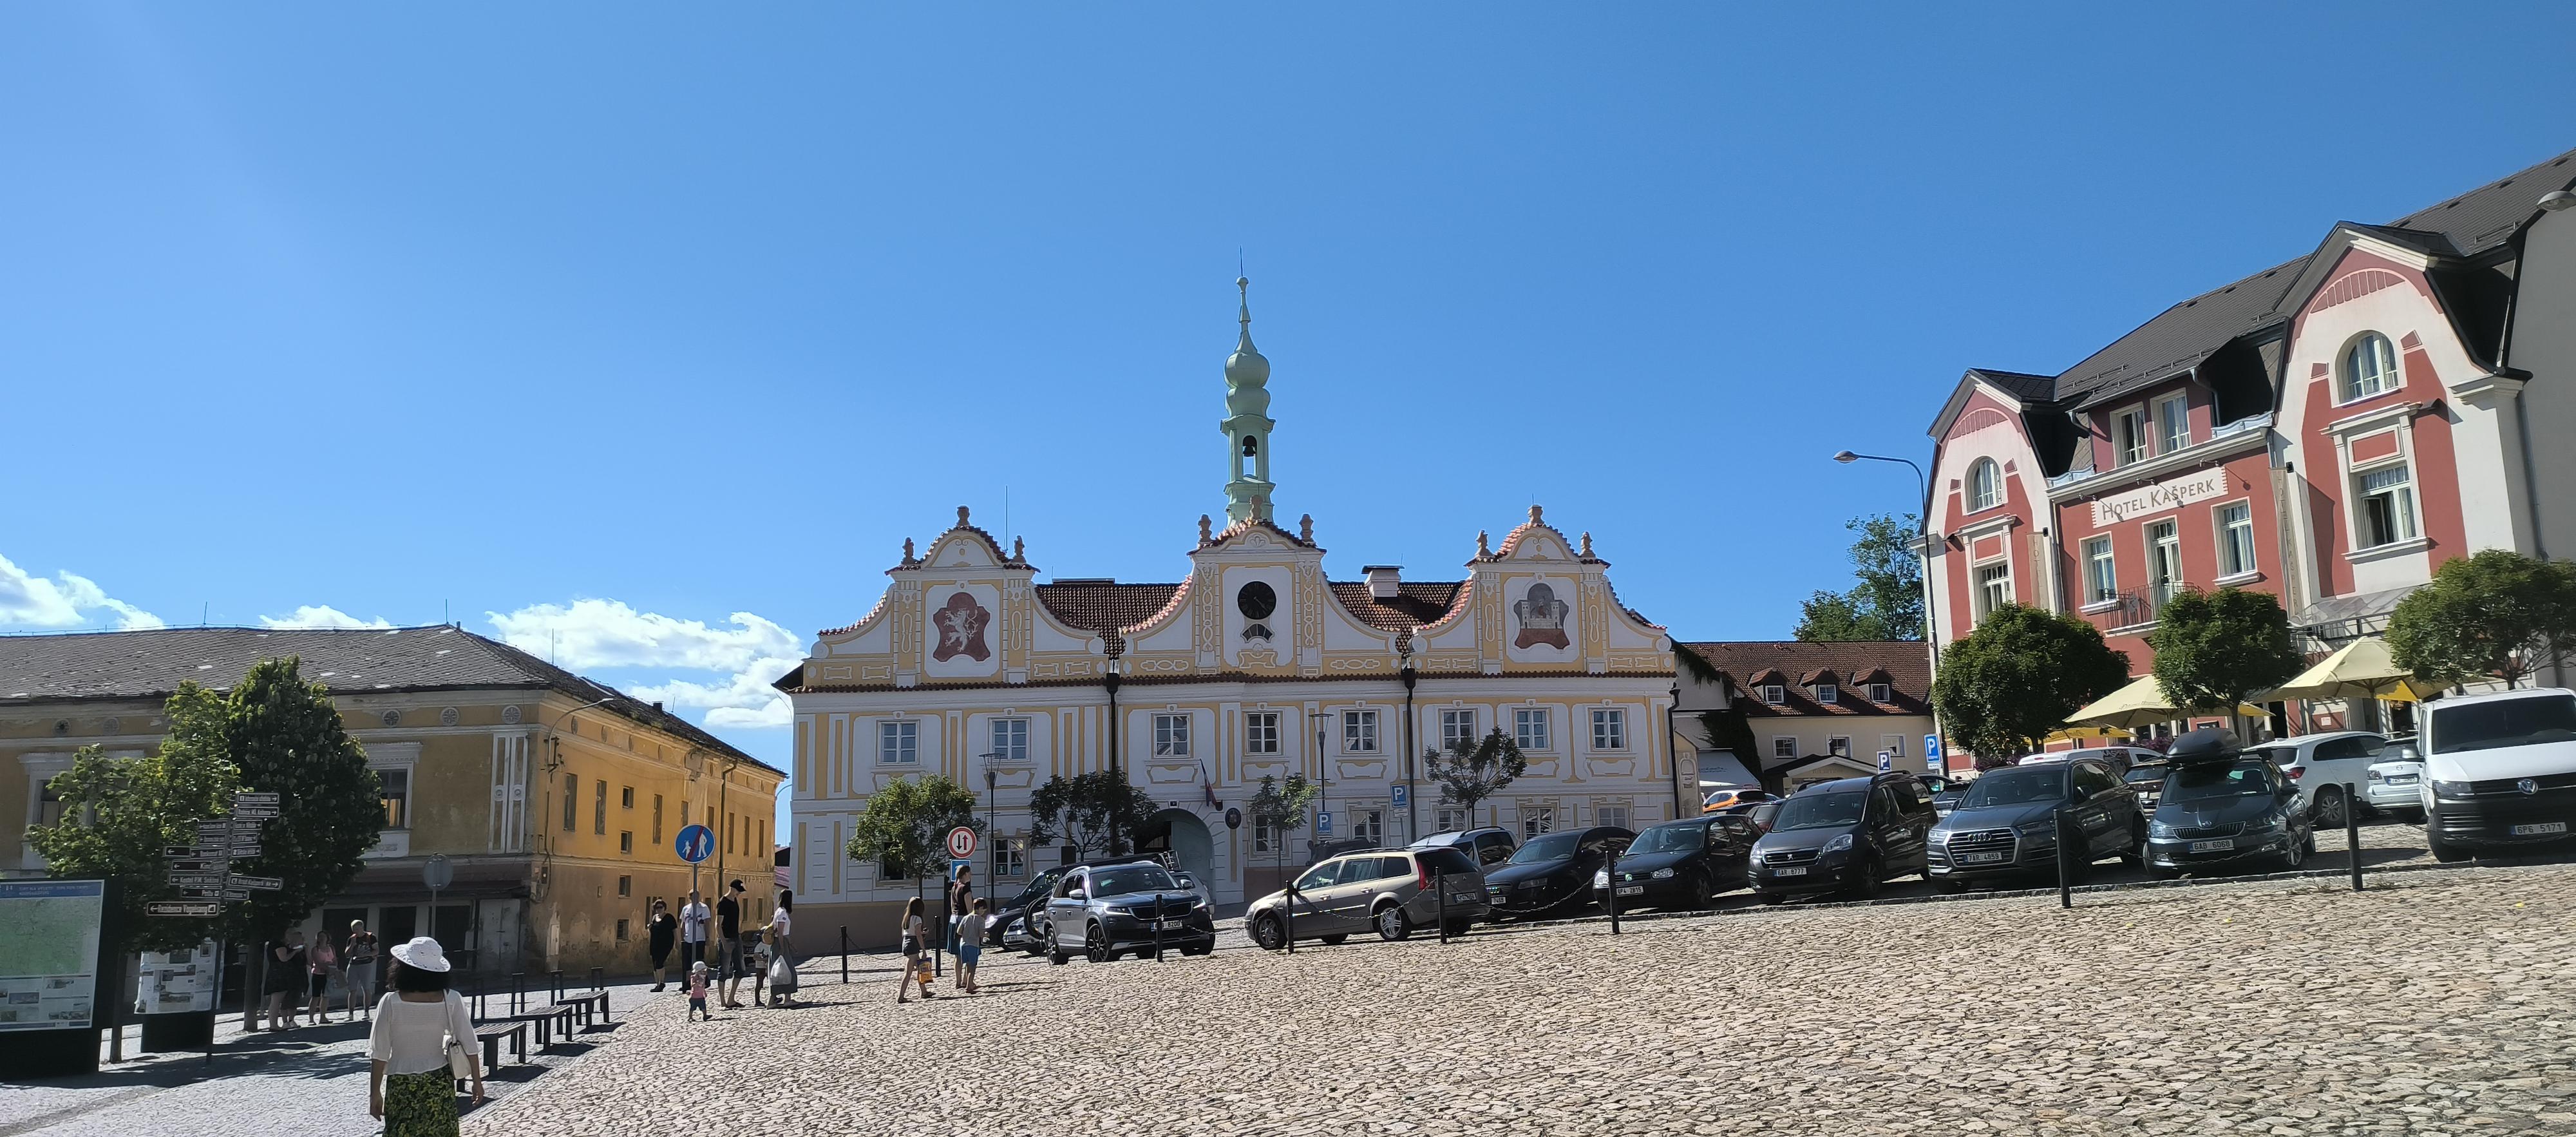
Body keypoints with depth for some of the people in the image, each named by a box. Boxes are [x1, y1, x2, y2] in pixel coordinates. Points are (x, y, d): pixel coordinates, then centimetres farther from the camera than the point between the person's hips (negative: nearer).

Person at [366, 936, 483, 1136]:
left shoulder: (391, 1002, -12)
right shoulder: (451, 1000, -8)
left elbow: (379, 1052, -9)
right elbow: (468, 1044, -4)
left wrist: (375, 1093, 1)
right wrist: (477, 1081, 8)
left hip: (401, 1086, -1)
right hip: (439, 1083, 2)